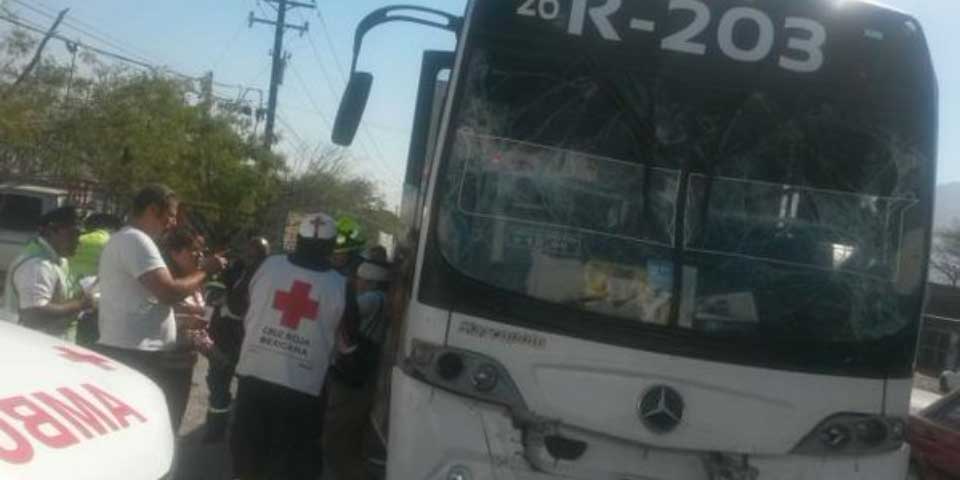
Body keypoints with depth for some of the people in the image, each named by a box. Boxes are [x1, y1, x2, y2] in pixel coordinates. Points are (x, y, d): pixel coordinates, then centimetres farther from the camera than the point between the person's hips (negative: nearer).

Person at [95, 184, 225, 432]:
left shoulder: (124, 240, 21)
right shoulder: (135, 240, -13)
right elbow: (169, 293, -22)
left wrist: (182, 321, 20)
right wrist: (204, 271, -8)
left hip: (125, 353, 11)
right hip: (134, 356, -11)